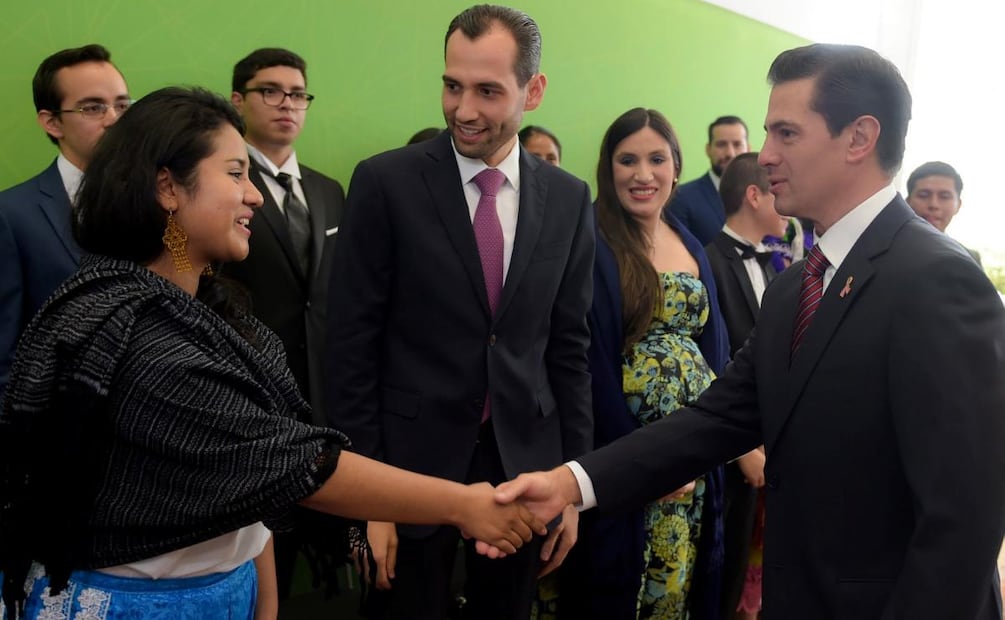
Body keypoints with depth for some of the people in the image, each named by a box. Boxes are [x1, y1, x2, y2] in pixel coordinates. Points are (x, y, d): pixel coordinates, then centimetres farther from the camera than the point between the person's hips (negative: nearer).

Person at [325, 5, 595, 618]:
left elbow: (569, 346, 5)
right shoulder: (386, 181, -8)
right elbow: (353, 343, -8)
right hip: (413, 464, -2)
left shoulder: (568, 199, 1)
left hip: (525, 465, 3)